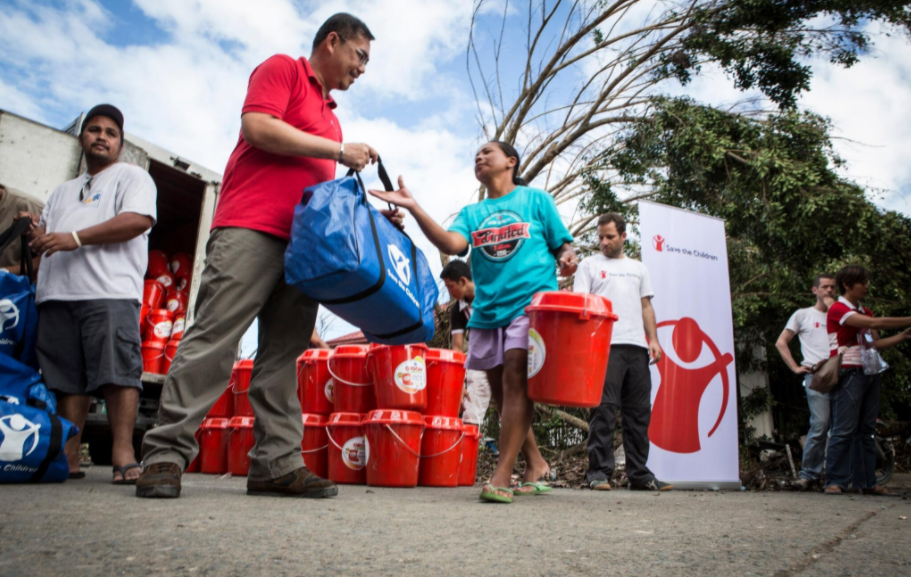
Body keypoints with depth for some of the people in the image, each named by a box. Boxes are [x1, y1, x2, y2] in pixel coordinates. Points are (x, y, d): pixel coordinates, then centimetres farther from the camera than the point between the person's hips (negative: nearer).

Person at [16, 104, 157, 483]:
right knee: (67, 377, 2)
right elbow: (44, 236, 31)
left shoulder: (131, 176, 12)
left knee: (117, 371, -15)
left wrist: (75, 237, -11)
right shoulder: (62, 191, 33)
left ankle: (123, 455, -16)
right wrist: (37, 236, 5)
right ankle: (67, 459, 4)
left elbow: (138, 219, -7)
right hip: (57, 295, 6)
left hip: (110, 292, -6)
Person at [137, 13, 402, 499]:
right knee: (213, 338, -10)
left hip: (304, 243, 8)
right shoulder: (282, 69, 7)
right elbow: (257, 127, -10)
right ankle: (166, 452, -5)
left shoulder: (330, 117, 28)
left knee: (283, 353, 2)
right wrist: (338, 150, -6)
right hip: (252, 230, -8)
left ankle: (277, 462, 2)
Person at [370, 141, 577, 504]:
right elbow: (452, 244, -5)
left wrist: (566, 258, -13)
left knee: (515, 379, -18)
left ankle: (501, 477, -18)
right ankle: (534, 463, 24)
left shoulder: (536, 199, 11)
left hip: (531, 302, -4)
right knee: (501, 391, 7)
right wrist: (413, 208, -15)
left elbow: (563, 244, 11)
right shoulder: (471, 213, 16)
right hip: (487, 310, 5)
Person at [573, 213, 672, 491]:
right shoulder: (590, 264, 11)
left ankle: (639, 474, 13)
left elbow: (646, 306, 21)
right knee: (604, 409, -8)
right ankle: (599, 472, -3)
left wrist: (653, 339, 8)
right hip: (606, 345, -4)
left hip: (637, 346, 4)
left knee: (639, 411, 5)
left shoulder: (638, 268, 23)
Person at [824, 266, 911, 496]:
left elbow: (876, 344, 13)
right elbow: (875, 324, -18)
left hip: (869, 373, 8)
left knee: (866, 430, 9)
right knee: (844, 430, -9)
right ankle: (835, 481, -5)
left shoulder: (865, 312, 19)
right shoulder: (838, 309, -8)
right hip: (849, 374, -8)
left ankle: (866, 482, 14)